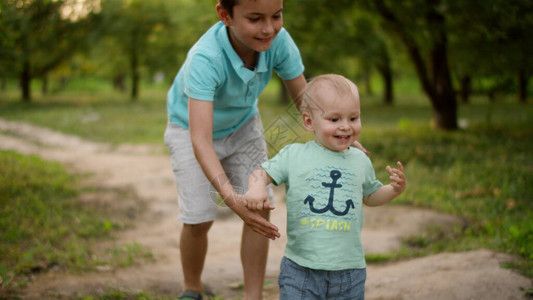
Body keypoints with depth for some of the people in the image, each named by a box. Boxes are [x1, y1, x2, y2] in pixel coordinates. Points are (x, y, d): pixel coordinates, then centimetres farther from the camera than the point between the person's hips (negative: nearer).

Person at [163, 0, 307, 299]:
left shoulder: (279, 41, -29)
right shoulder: (204, 59, -41)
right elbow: (201, 142, -48)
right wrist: (232, 199, -60)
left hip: (242, 125, 4)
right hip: (192, 128, -4)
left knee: (260, 210, -6)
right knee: (198, 219, -8)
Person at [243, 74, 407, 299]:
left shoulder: (360, 161, 9)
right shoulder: (294, 155, -1)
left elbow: (370, 196, 23)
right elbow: (262, 173, 2)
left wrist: (395, 189, 5)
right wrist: (256, 189, -20)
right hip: (301, 267, -2)